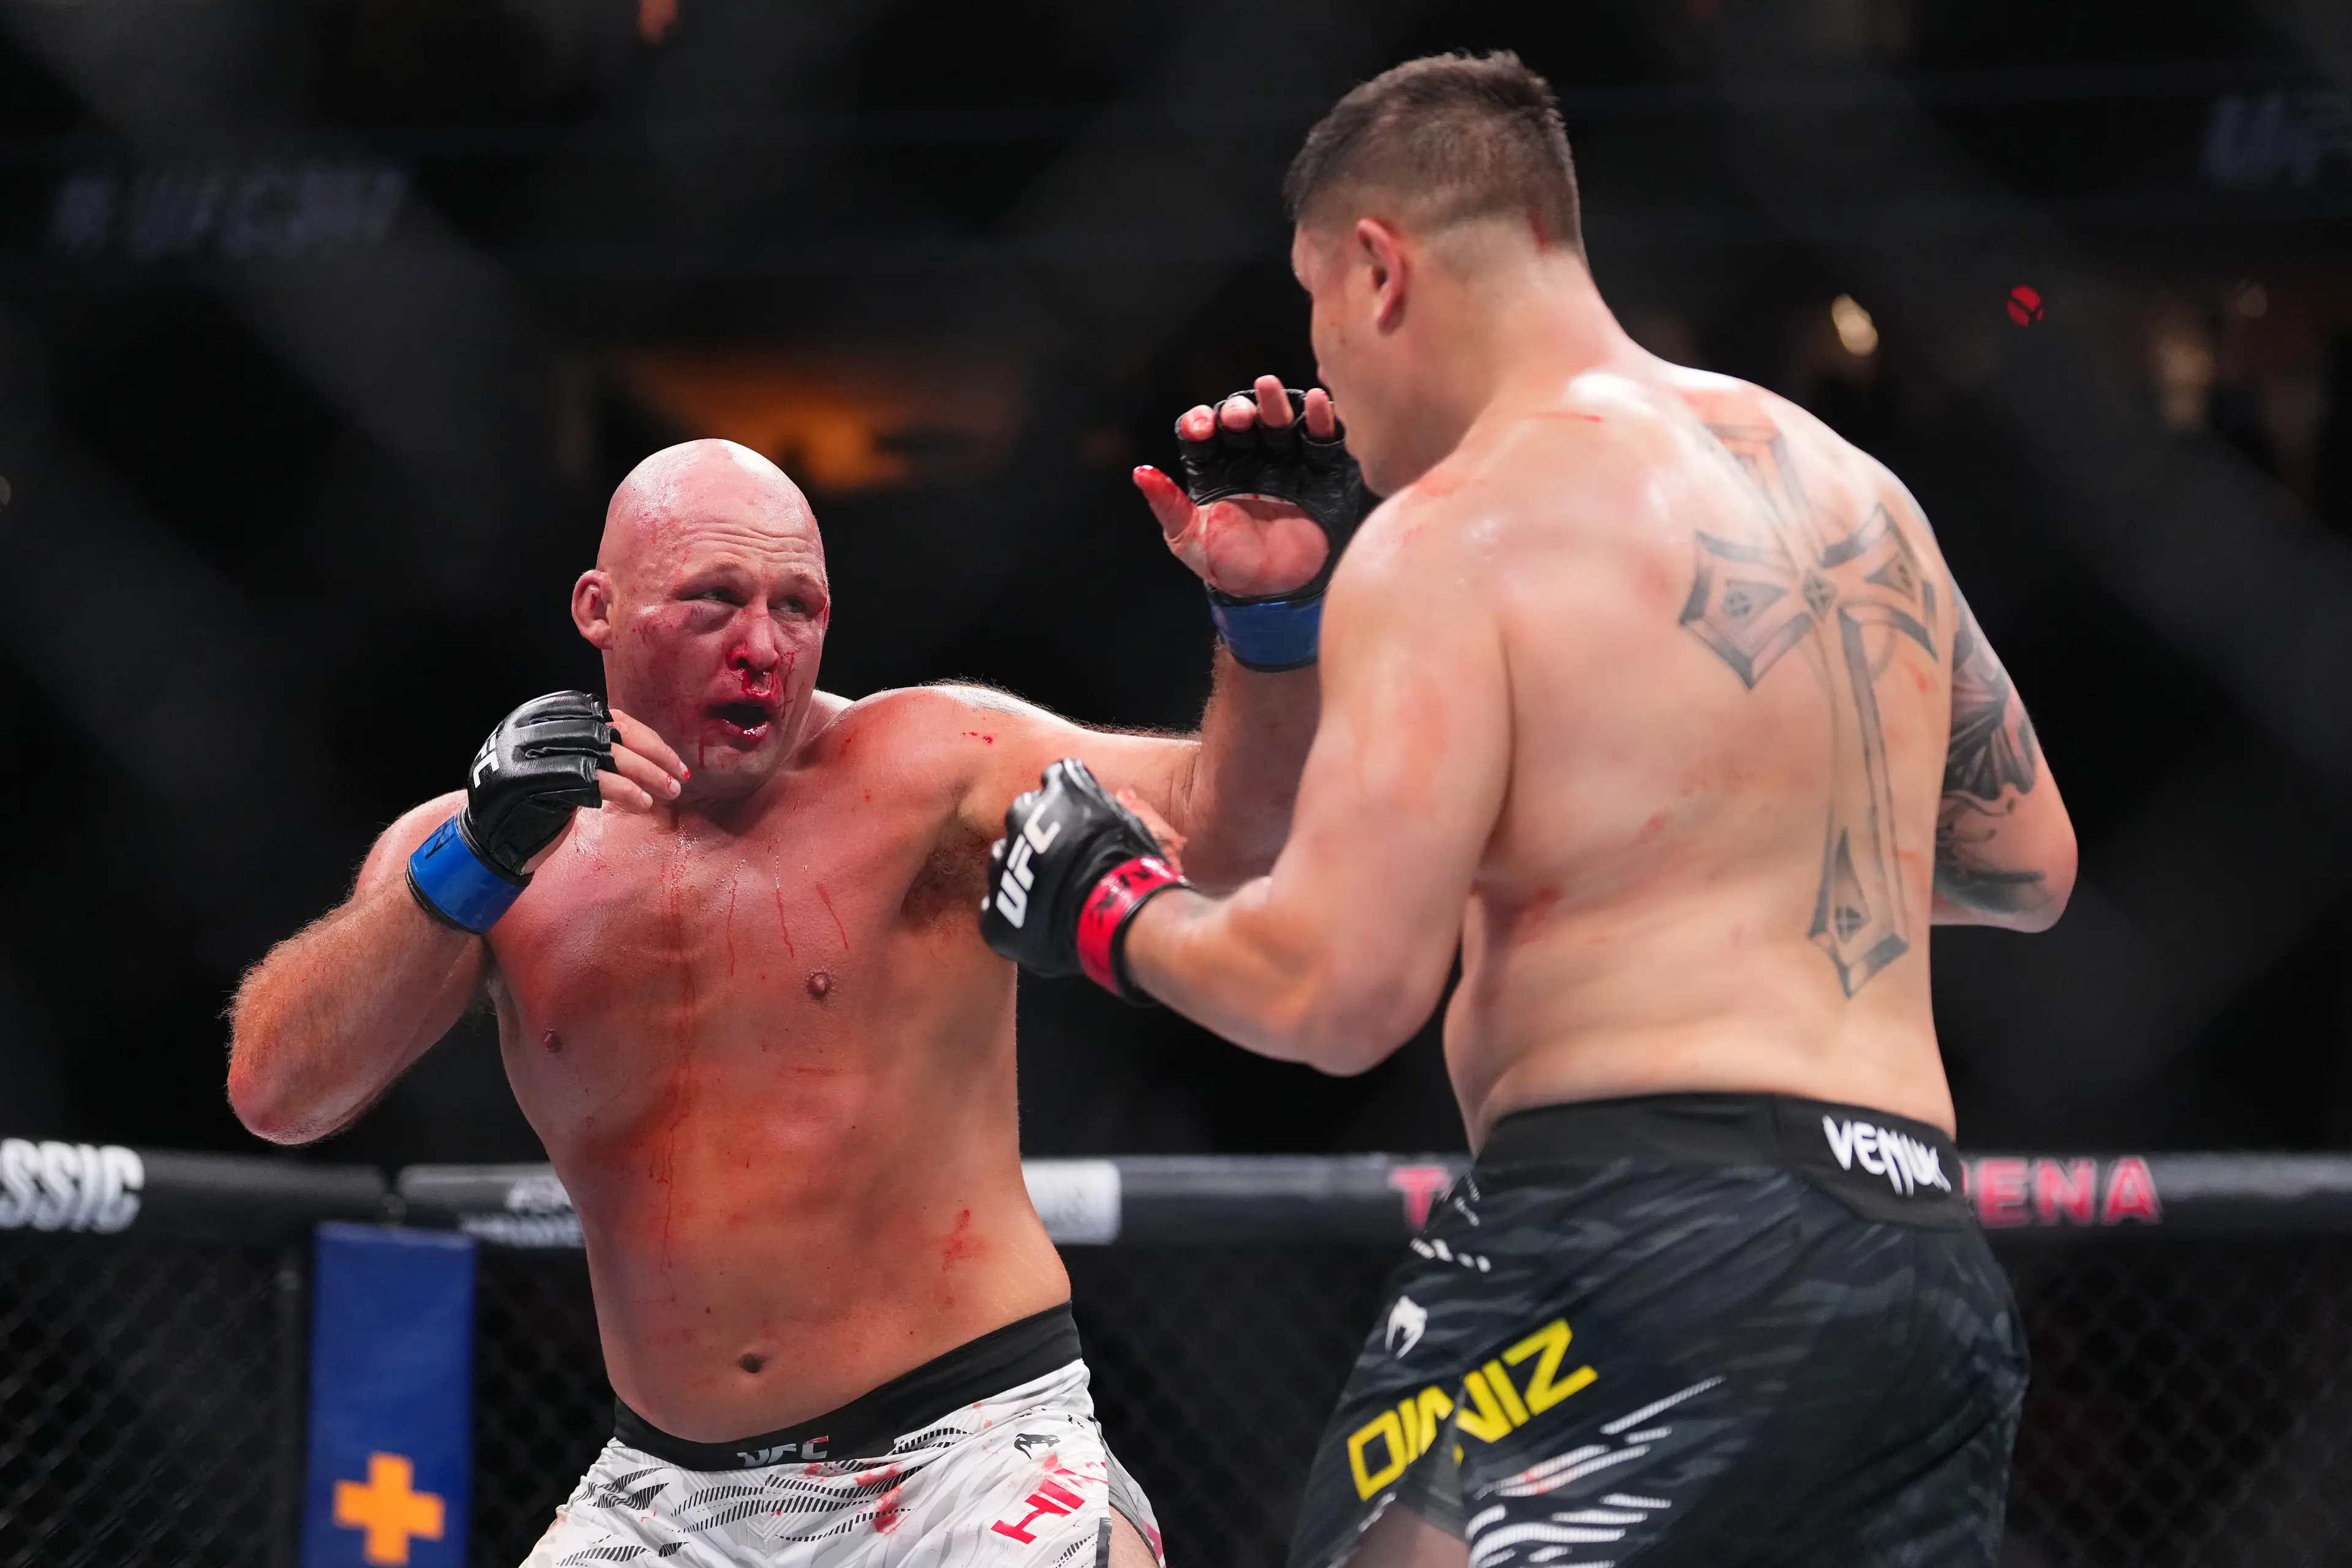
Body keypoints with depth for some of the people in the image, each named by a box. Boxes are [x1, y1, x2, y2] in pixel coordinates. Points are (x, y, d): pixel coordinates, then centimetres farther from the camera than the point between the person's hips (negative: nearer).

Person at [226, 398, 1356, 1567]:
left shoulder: (927, 770, -4)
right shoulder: (467, 848, 4)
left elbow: (1221, 828, -15)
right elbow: (274, 1095, -8)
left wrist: (1271, 610, -34)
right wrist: (474, 861, -19)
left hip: (971, 1449, -3)